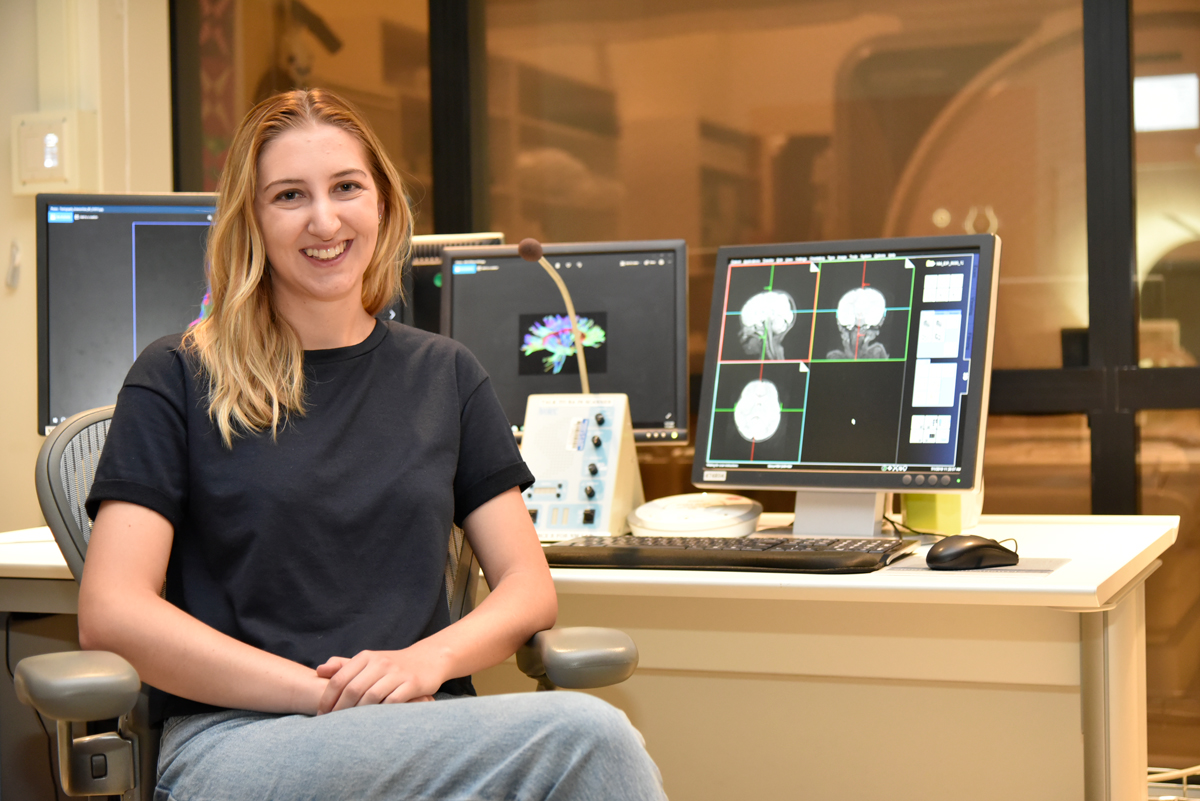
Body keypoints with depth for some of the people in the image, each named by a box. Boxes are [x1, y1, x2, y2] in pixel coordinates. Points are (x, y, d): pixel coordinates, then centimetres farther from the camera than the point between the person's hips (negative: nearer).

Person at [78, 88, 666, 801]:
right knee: (588, 736, -32)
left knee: (590, 740, -33)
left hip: (429, 733, 4)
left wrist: (426, 660, -10)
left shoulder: (445, 375, 17)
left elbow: (529, 586, 13)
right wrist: (322, 691, -15)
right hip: (233, 738, -4)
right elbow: (111, 610, -5)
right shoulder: (179, 379, 6)